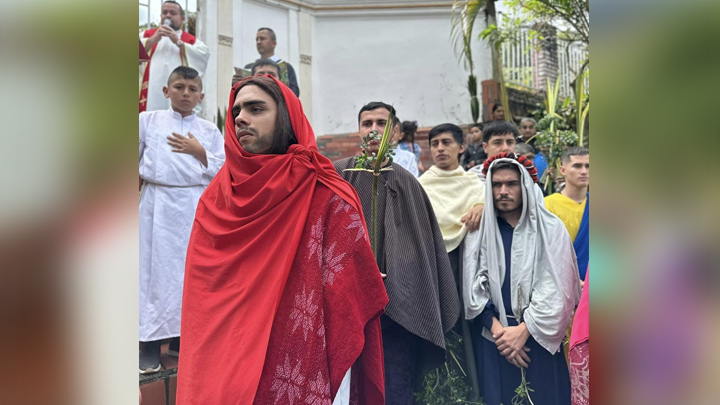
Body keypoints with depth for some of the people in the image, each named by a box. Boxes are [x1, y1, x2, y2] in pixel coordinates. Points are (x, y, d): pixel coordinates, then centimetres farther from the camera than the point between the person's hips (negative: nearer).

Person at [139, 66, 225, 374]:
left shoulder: (209, 131, 8)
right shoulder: (148, 121, 8)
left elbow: (224, 172, 3)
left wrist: (200, 153, -8)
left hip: (195, 206, 1)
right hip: (158, 204, -1)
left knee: (191, 269, 4)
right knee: (155, 268, -1)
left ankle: (181, 336, 18)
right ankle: (149, 342, 7)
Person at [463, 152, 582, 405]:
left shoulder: (550, 229, 0)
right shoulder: (479, 230, 4)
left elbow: (554, 289, -6)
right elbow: (474, 287, -2)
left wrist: (523, 330, -13)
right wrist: (497, 328, -11)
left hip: (539, 338, -1)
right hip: (492, 338, 1)